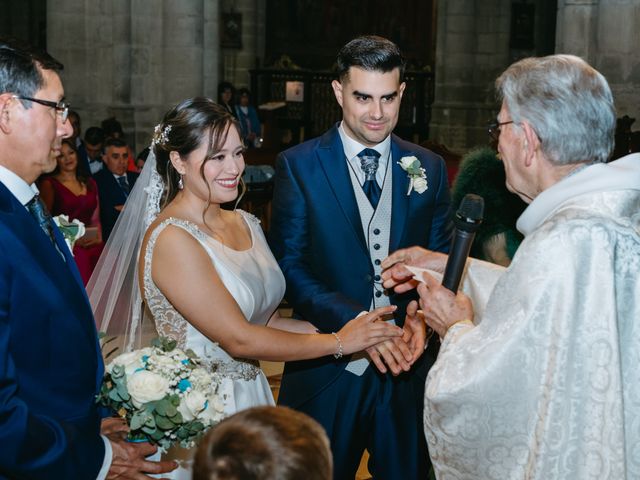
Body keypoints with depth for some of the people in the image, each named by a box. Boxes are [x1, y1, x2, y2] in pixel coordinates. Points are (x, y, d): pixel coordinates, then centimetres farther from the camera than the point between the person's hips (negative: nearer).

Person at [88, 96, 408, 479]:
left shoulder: (246, 224, 4)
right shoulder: (171, 239, -20)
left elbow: (267, 321, 4)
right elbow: (238, 339, -21)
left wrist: (360, 332, -7)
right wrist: (339, 342, -14)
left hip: (251, 394, 7)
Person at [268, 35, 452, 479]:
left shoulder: (429, 169, 4)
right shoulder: (297, 166, -4)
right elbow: (290, 267, -9)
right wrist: (356, 323, -20)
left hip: (408, 368, 3)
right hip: (327, 371, -2)